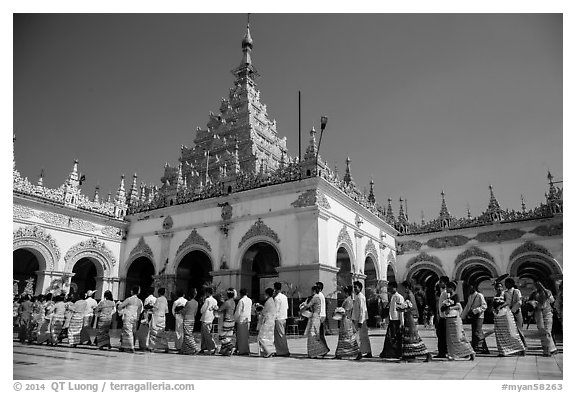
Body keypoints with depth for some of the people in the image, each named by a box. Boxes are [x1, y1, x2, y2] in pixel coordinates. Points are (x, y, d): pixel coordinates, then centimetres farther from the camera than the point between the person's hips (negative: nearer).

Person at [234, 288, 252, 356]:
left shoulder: (241, 301, -14)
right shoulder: (250, 300, 8)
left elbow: (238, 312, -12)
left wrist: (235, 319, 1)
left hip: (242, 320, -7)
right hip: (248, 320, 7)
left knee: (242, 336, 1)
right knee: (246, 336, 13)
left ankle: (243, 351, 4)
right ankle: (246, 350, 16)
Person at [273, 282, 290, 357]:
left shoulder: (276, 298, -15)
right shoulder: (285, 297, 9)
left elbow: (276, 309, -16)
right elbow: (287, 307, 14)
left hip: (278, 318, -8)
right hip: (284, 318, 8)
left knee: (281, 335, -1)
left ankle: (285, 351, 1)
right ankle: (280, 351, 16)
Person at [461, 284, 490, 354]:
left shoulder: (480, 296, -7)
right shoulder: (470, 296, 14)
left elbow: (484, 306, -15)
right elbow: (467, 306, 19)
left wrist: (474, 311, -23)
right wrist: (463, 316, 16)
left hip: (478, 317, -7)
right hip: (472, 317, 7)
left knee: (477, 333, -11)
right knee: (480, 333, 11)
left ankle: (477, 348, -8)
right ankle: (484, 349, 17)